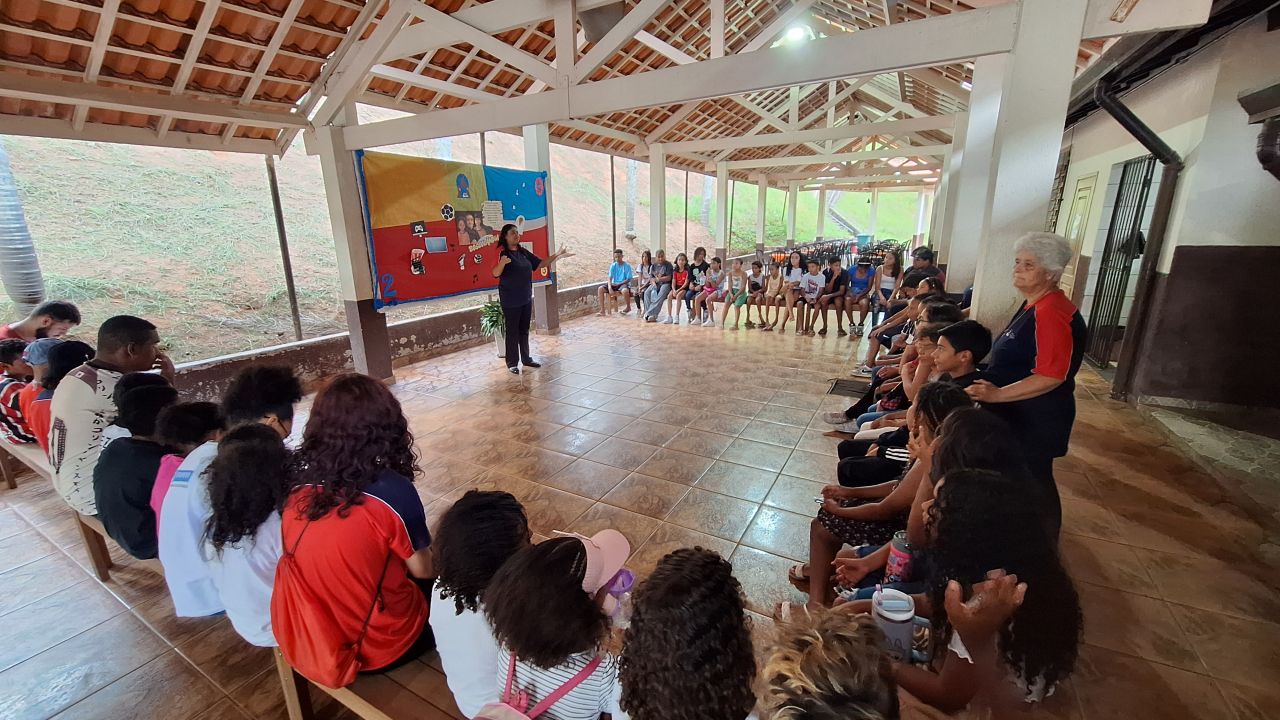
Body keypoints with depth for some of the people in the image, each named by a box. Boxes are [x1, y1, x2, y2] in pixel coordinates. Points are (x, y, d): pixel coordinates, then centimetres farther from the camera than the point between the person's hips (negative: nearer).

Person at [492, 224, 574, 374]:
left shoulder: (523, 252, 8)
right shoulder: (502, 253, -12)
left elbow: (540, 263, 13)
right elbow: (495, 273, -24)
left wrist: (557, 255, 5)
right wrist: (502, 262, -45)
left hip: (526, 298, 6)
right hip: (510, 300, -6)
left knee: (524, 330, 14)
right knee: (512, 331, 0)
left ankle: (526, 358, 25)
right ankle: (512, 363, 8)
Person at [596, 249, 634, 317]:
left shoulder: (627, 265, -6)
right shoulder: (613, 266, 5)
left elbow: (628, 279, -8)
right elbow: (609, 278, -2)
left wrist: (618, 284, -16)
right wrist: (610, 288, -20)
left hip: (623, 284, -4)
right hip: (614, 284, 5)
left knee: (625, 290, -40)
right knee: (600, 289, -17)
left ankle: (628, 307, -11)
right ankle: (602, 310, -15)